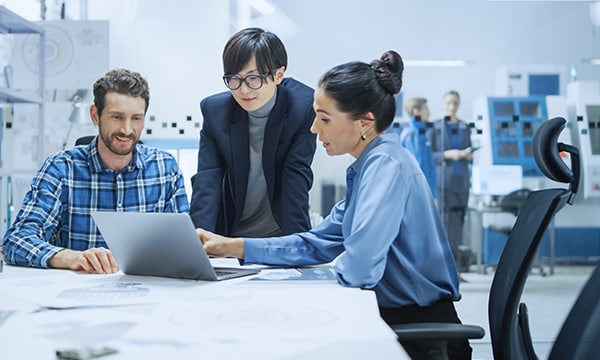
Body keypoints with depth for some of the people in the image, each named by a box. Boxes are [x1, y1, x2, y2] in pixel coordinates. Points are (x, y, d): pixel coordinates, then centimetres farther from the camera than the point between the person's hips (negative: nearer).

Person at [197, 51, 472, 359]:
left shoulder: (387, 164, -21)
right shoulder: (368, 166, 10)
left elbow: (356, 268, -30)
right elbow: (316, 243, 11)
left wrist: (338, 266, -7)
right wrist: (231, 246, 5)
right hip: (394, 318, 8)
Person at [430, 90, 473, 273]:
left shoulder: (465, 127, 12)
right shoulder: (436, 126, 0)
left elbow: (469, 152, 17)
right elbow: (430, 154, -3)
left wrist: (469, 155, -5)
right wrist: (447, 155, -18)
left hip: (462, 179, 4)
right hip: (443, 180, -4)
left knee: (459, 218, 3)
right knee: (449, 219, -8)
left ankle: (448, 259, 10)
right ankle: (457, 257, -7)